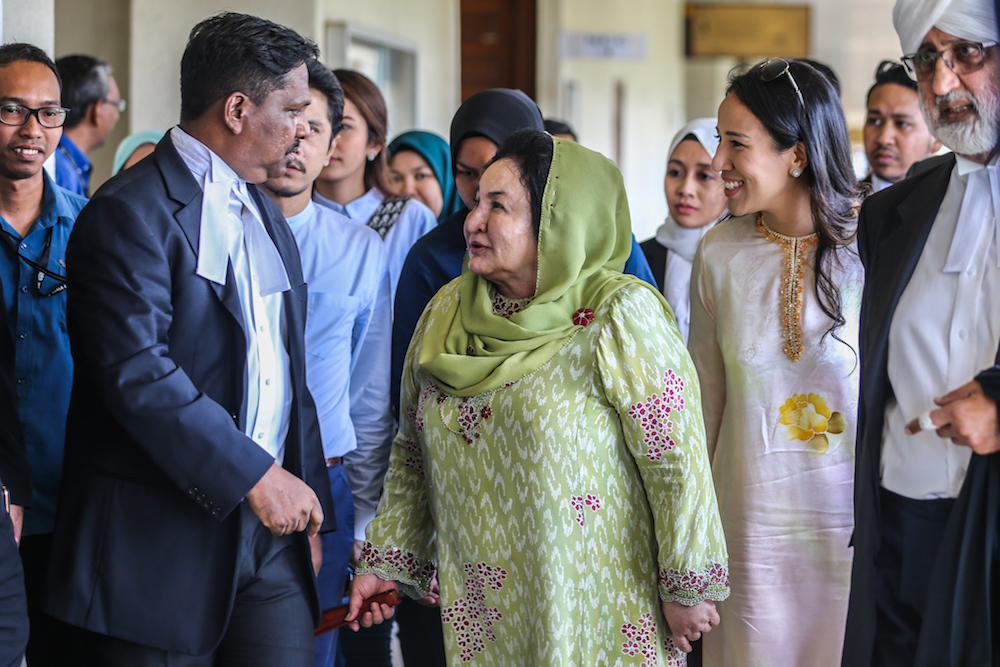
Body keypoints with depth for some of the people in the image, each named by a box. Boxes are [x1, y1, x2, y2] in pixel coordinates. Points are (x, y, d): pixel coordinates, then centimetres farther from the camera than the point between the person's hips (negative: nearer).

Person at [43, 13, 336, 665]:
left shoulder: (265, 213, 18)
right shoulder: (131, 214, -11)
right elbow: (138, 373, -22)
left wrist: (310, 513, 19)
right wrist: (252, 475, -21)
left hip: (272, 533, 7)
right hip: (163, 542, -7)